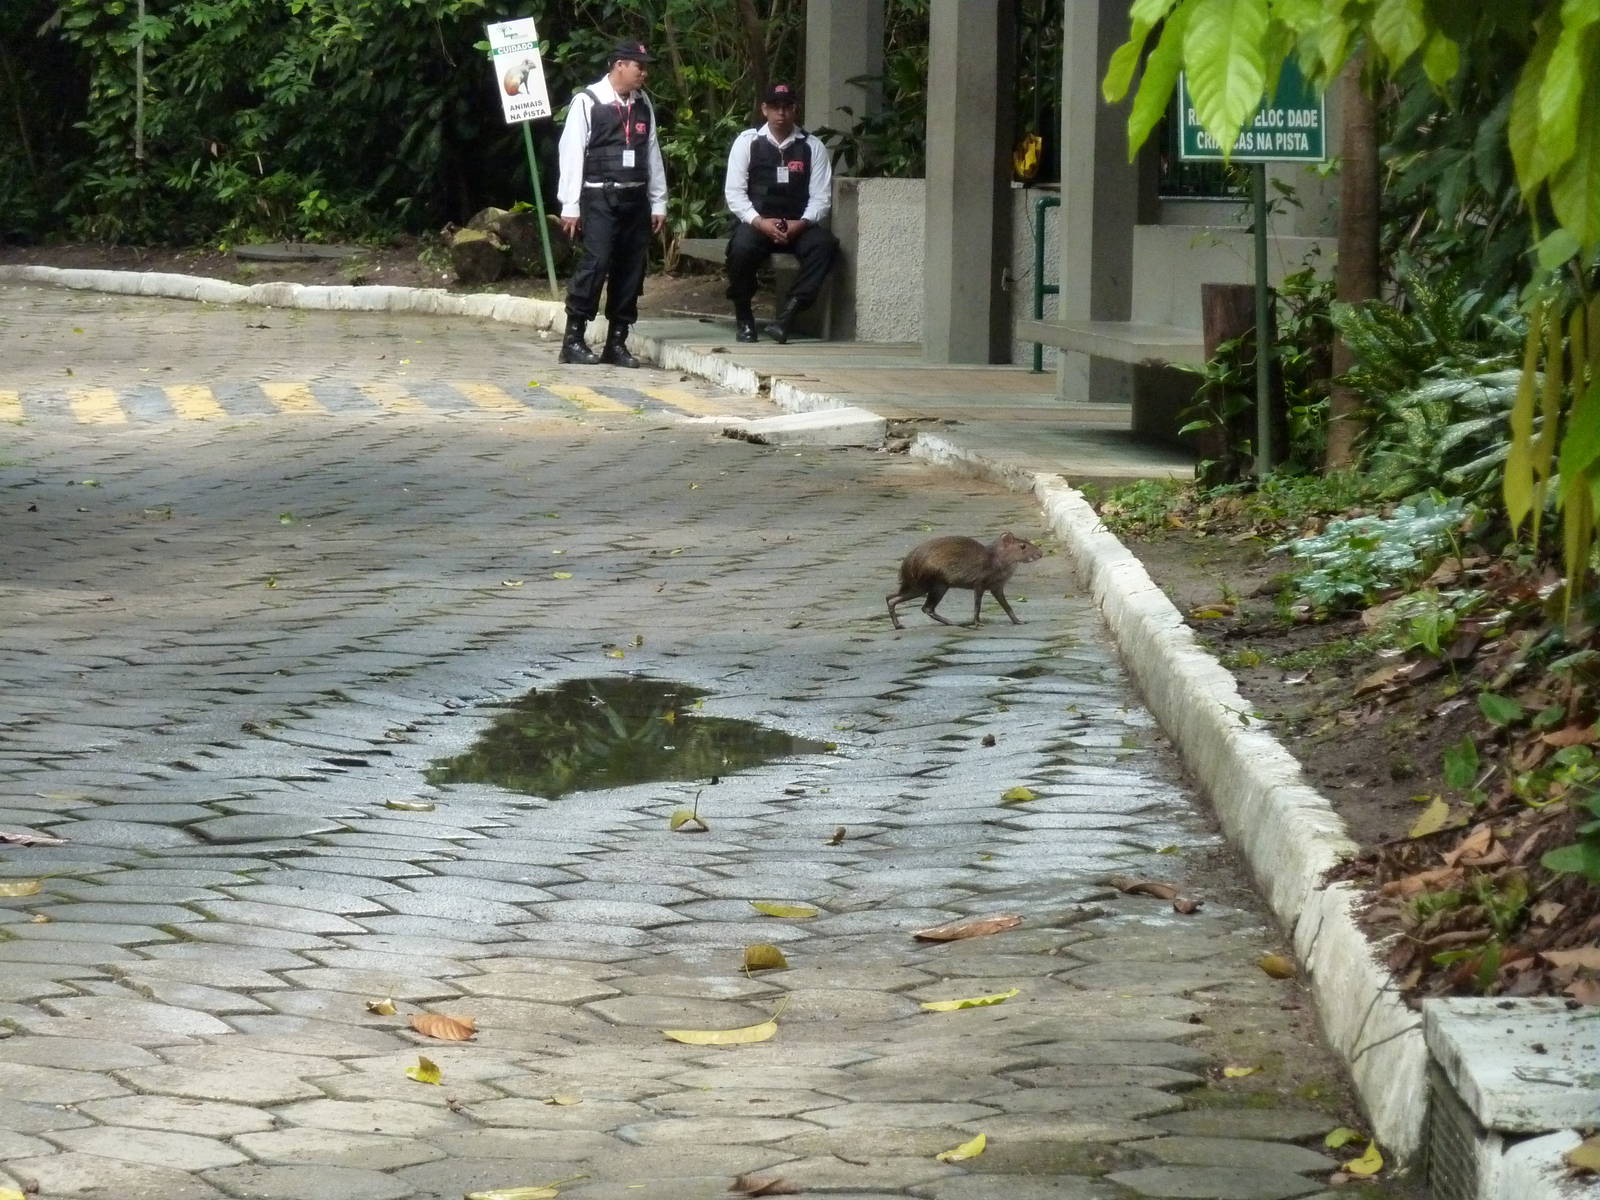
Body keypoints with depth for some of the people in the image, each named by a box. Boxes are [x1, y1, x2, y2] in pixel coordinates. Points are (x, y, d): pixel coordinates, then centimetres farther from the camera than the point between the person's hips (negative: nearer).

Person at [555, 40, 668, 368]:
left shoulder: (643, 104, 11)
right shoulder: (588, 102, -6)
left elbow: (652, 154, 15)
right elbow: (572, 154, -6)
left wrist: (658, 203, 12)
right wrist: (570, 207, -9)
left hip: (636, 198, 6)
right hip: (600, 197, -6)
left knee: (631, 269, 5)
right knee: (596, 262, -16)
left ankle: (617, 343, 12)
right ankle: (573, 338, -8)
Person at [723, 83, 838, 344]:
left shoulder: (812, 147, 7)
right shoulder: (747, 142, 5)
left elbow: (821, 197, 3)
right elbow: (734, 192, -1)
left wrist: (801, 224, -17)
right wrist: (760, 222, -16)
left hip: (797, 226, 1)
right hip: (755, 223, -1)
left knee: (825, 244, -30)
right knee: (742, 247, -35)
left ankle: (787, 315, -31)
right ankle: (743, 319, -11)